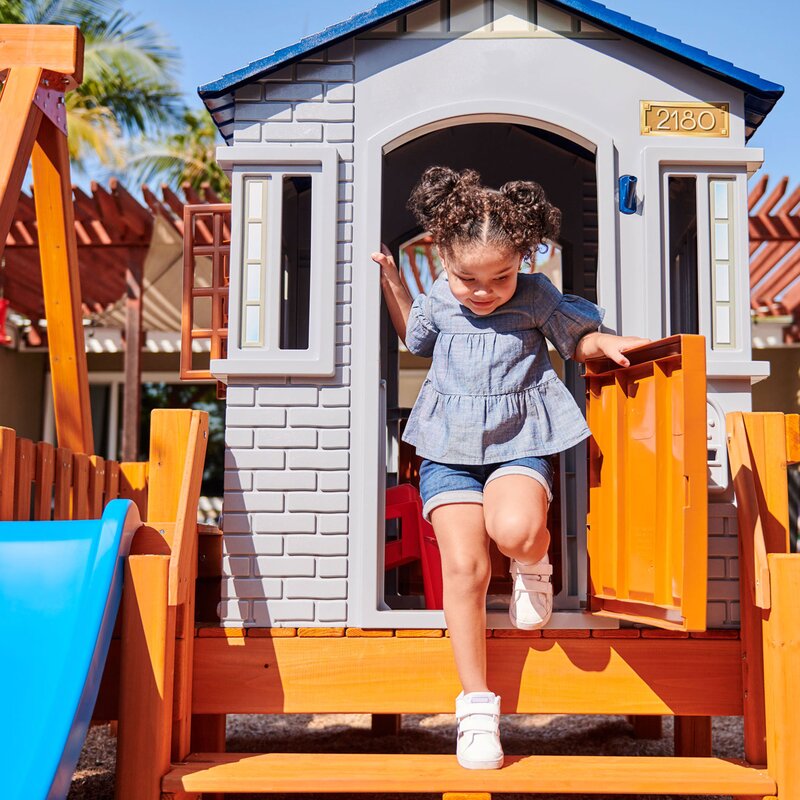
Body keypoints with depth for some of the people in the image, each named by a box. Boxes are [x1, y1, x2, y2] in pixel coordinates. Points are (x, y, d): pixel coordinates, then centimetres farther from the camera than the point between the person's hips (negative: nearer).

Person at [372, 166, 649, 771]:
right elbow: (414, 337, 28)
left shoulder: (536, 296, 0)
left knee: (515, 530, -33)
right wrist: (391, 283, 17)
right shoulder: (439, 301, 6)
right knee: (464, 567, -11)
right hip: (448, 448, 2)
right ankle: (477, 705, -1)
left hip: (518, 442, -1)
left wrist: (605, 342, -7)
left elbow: (576, 339, 14)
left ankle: (534, 565, 7)